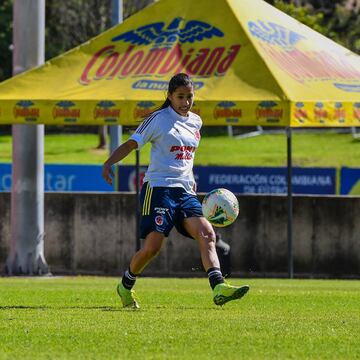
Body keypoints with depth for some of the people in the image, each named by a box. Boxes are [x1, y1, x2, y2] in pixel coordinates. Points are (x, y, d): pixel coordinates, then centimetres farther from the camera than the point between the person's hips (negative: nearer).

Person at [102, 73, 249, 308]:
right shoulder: (158, 119, -2)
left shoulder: (196, 122, 15)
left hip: (185, 191, 6)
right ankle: (126, 286, 14)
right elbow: (132, 143, -1)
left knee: (207, 235, -16)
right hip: (159, 188, -6)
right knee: (152, 247, -11)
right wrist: (108, 163, -14)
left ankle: (218, 288, -28)